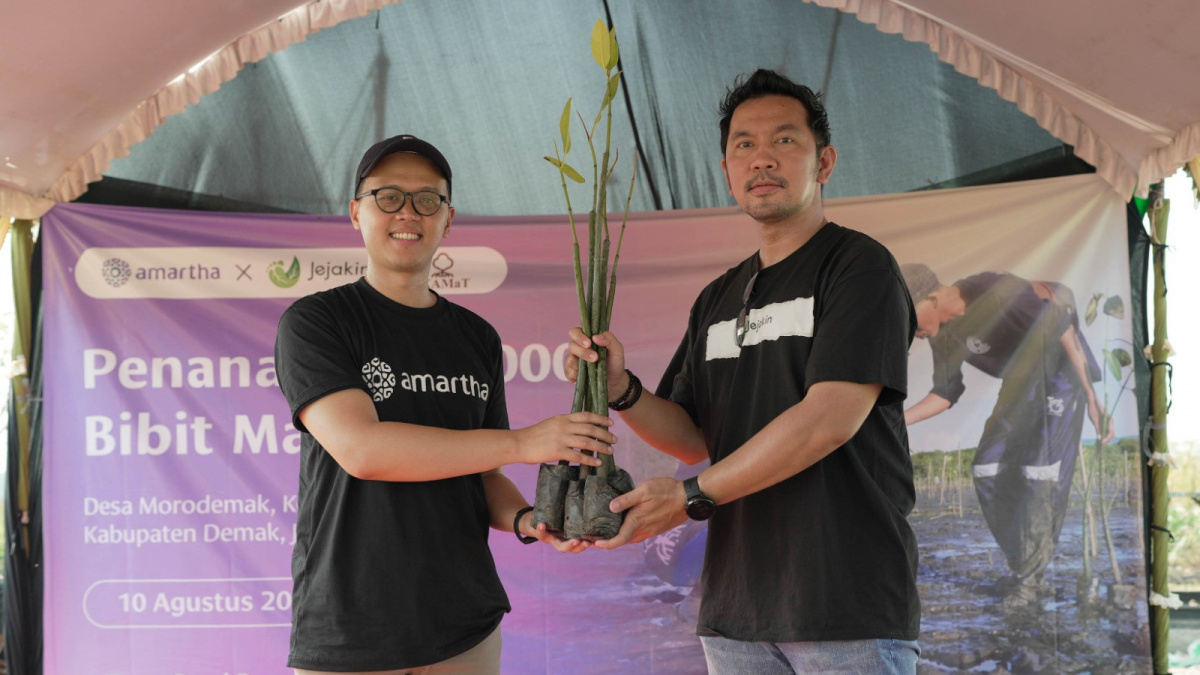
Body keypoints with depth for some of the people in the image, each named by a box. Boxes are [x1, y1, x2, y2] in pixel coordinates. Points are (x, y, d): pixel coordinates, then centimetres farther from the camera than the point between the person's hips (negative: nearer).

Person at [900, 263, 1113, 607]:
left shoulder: (997, 292, -29)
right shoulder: (943, 335, -5)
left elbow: (1062, 328, -24)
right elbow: (945, 393, 4)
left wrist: (1092, 397, -23)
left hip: (1062, 375, -7)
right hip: (1021, 384, 7)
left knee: (1041, 479, -12)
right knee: (988, 470, 1)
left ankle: (1030, 576, 1)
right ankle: (1021, 565, 14)